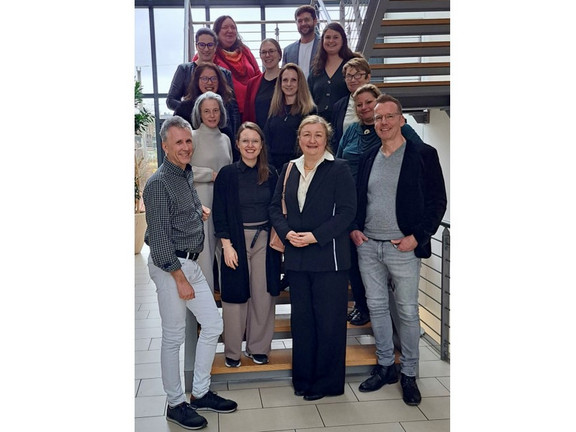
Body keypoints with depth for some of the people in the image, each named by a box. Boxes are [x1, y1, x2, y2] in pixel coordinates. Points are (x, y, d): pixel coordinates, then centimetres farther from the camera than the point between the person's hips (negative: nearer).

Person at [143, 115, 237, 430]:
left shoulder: (187, 174, 11)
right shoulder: (159, 183, -15)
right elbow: (159, 237, -18)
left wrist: (200, 211, 10)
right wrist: (180, 278, -16)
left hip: (190, 263, 9)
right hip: (169, 266, -9)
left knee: (213, 326, 11)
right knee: (174, 337, 3)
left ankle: (200, 393, 26)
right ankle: (175, 404, 19)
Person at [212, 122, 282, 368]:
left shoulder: (270, 174, 4)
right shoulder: (227, 174, -3)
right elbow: (219, 213, -3)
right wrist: (227, 245, -10)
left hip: (265, 241, 2)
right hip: (236, 241, -2)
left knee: (263, 295, 6)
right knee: (236, 296, 4)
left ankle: (258, 348, 22)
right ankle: (232, 352, 19)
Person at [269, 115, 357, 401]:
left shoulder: (339, 169, -5)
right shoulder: (289, 169, 10)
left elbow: (347, 211, -11)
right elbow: (276, 207, 10)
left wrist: (315, 236, -17)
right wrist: (287, 233, -9)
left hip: (328, 257, -5)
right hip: (296, 258, 5)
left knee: (329, 321, 5)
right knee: (301, 319, 13)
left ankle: (326, 382, 21)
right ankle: (303, 379, 28)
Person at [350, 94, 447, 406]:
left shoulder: (423, 154, -3)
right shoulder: (367, 158, 11)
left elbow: (437, 201, -5)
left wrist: (417, 237, -13)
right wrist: (354, 228, 2)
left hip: (403, 247, -4)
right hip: (367, 246, 5)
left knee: (407, 312, 4)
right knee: (376, 307, 12)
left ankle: (409, 374, 20)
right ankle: (385, 366, 27)